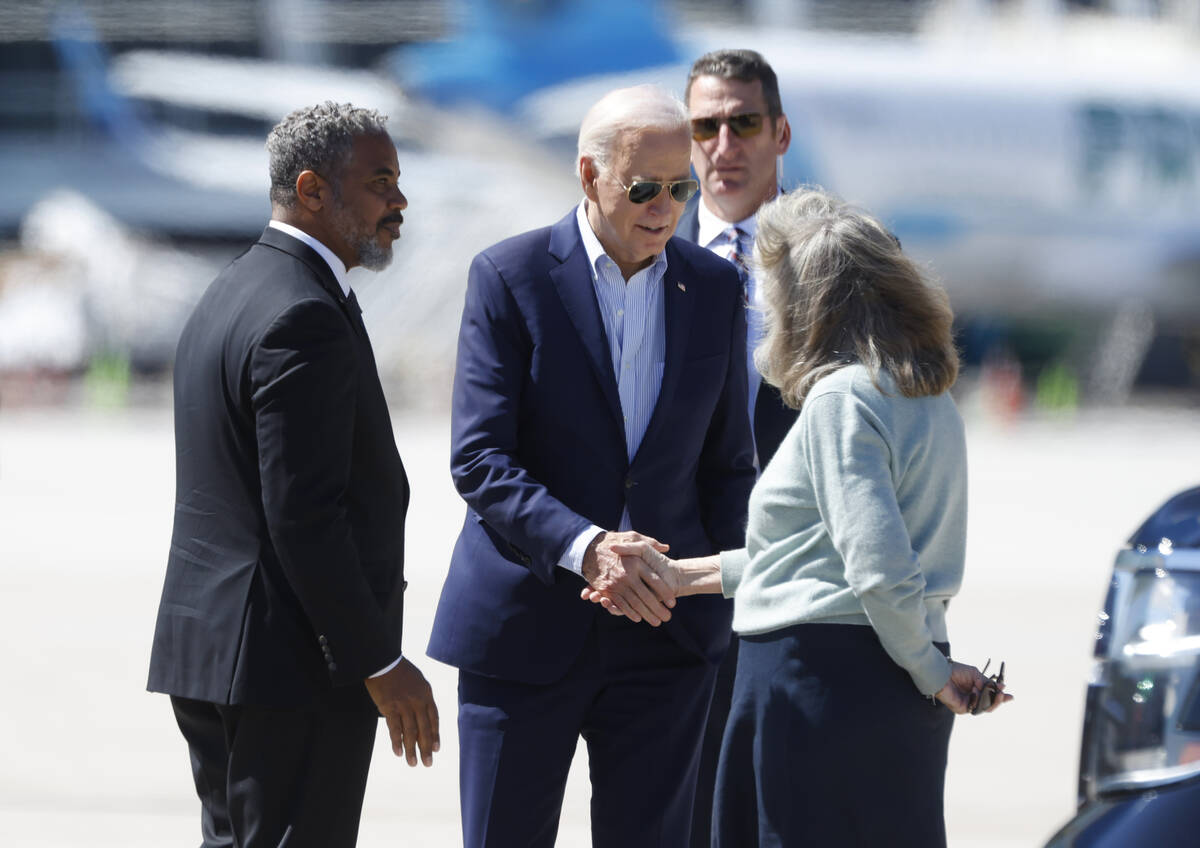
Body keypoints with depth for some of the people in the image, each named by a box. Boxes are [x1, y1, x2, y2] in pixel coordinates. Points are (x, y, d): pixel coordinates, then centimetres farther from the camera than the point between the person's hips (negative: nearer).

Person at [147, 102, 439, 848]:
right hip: (293, 664, -10)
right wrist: (380, 664, -17)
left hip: (207, 646, 10)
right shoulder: (304, 318, -17)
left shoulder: (232, 294, 16)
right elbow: (303, 516, -22)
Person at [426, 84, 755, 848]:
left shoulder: (715, 289, 7)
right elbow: (479, 460, -12)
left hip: (665, 635, 3)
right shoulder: (509, 278, -5)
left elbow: (727, 464, 13)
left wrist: (721, 594, 3)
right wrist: (583, 547, -25)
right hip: (526, 631, -2)